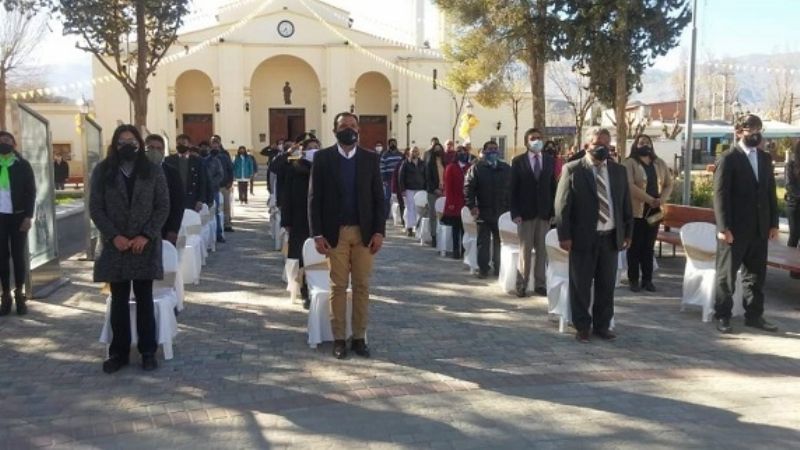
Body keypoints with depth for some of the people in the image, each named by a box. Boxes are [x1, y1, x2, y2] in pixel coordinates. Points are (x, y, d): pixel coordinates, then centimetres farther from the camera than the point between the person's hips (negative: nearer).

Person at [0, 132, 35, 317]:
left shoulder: (23, 165, 1)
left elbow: (31, 192, -1)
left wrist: (28, 216, -9)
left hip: (18, 216, -2)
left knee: (18, 255, 3)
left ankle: (20, 294, 9)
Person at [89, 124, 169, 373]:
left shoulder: (153, 171, 2)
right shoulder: (102, 171, 3)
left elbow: (163, 206, -1)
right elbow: (95, 208, 0)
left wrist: (146, 236, -11)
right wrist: (114, 236, -12)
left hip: (145, 245, -1)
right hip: (115, 245, 1)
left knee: (145, 300, 5)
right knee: (119, 301, 6)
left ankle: (148, 352, 13)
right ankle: (119, 352, 14)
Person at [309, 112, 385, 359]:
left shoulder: (370, 158, 5)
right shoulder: (322, 158, 0)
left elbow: (378, 197, 4)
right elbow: (314, 197, -2)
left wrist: (379, 231, -5)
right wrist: (317, 234, -9)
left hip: (364, 232, 2)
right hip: (335, 232, -1)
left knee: (362, 286, 6)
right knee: (338, 286, 3)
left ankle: (359, 337, 14)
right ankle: (339, 339, 11)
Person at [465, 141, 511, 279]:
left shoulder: (507, 169, 8)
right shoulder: (476, 168, 1)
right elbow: (468, 188, -6)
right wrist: (472, 206, -16)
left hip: (502, 213, 2)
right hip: (483, 212, -2)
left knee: (500, 241, 8)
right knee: (483, 242, 4)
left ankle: (499, 268, 18)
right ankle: (483, 268, 11)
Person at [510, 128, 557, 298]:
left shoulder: (550, 161, 7)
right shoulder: (518, 161, 1)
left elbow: (553, 187, 6)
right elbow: (513, 189, -2)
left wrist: (554, 211, 0)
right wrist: (515, 213, -9)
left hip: (545, 212, 2)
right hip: (525, 212, -2)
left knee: (542, 250, 4)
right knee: (525, 250, 3)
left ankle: (540, 284, 11)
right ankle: (522, 284, 10)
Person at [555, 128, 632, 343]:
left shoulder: (619, 171, 9)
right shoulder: (572, 170, -4)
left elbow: (626, 204, 13)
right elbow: (562, 204, -6)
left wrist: (627, 233, 9)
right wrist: (564, 236, -11)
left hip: (611, 237, 4)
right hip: (583, 237, -4)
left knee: (607, 285, 10)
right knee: (580, 285, 5)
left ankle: (602, 325, 22)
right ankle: (582, 327, 18)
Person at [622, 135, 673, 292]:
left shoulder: (660, 164, 12)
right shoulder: (629, 163, -6)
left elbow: (669, 184, 10)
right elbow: (629, 185, -18)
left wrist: (662, 199, -10)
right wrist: (649, 199, -20)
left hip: (654, 211, 5)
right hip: (635, 211, -5)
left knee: (649, 246, 9)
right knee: (635, 246, 1)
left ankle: (647, 280, 15)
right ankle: (633, 280, 8)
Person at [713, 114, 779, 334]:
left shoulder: (765, 158, 12)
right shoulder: (728, 158, -7)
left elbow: (770, 192, 13)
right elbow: (720, 194, -12)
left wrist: (774, 222, 7)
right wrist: (723, 227, -18)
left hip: (760, 227, 6)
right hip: (735, 228, -6)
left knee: (756, 273, 12)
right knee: (727, 274, 4)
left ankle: (754, 315, 22)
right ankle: (722, 316, 14)